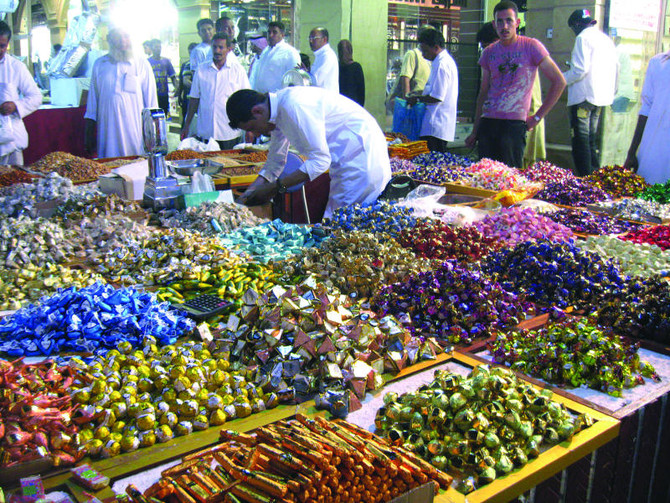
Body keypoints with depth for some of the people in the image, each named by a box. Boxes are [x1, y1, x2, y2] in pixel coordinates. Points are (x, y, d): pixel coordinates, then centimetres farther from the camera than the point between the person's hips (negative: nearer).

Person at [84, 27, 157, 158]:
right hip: (108, 130, 2)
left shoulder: (142, 64, 7)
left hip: (135, 131, -2)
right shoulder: (99, 64, 13)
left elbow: (151, 99, 7)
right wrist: (88, 133, 13)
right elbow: (93, 98, 17)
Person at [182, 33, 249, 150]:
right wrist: (186, 126, 9)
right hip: (205, 133, 2)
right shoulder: (201, 69, 7)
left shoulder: (238, 69, 2)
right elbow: (194, 98, 11)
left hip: (230, 134, -1)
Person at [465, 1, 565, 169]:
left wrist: (538, 116, -3)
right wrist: (474, 131, 14)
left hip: (514, 123, -4)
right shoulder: (489, 52, 12)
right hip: (487, 122, 5)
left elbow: (559, 82, -1)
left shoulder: (531, 46, -2)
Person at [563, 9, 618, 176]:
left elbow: (580, 70, -19)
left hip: (584, 96, -9)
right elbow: (615, 67, 18)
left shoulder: (583, 37, -10)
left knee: (580, 141, -7)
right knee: (591, 139, 16)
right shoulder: (607, 39, 16)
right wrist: (611, 91, 26)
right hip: (602, 97, 9)